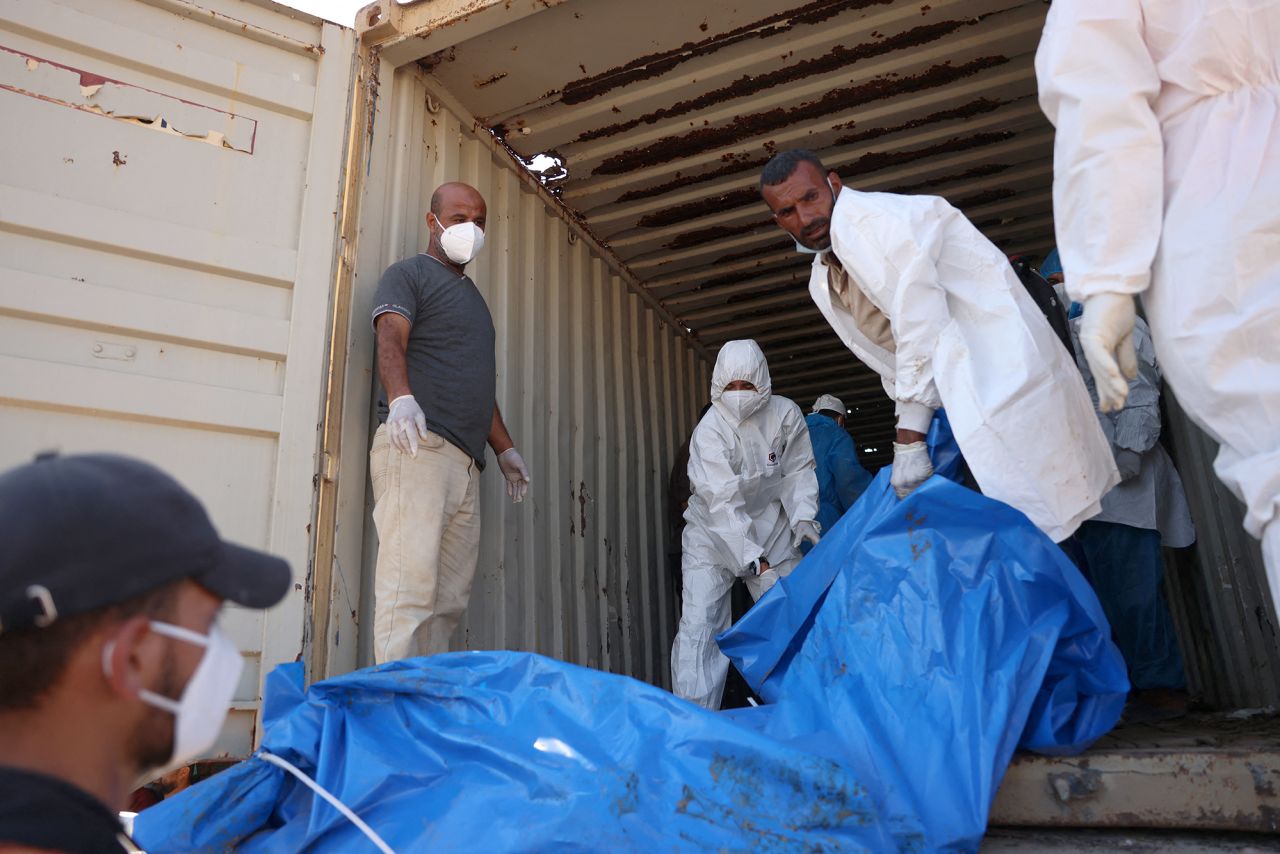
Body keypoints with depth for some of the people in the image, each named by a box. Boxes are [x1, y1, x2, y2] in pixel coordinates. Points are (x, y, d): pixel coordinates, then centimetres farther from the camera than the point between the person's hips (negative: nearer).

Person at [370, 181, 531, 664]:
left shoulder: (473, 295, 31)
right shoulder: (408, 274, 7)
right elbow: (390, 339, -13)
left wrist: (504, 448, 27)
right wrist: (400, 398, -32)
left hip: (465, 460, 8)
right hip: (418, 445, -7)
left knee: (450, 600, 2)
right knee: (410, 590, -14)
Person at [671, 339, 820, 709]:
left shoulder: (785, 414, -9)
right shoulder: (709, 430, -21)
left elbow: (797, 472, -1)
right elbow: (722, 503, -30)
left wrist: (802, 515, -21)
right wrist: (757, 564, -37)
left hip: (771, 527, 3)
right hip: (713, 534, -3)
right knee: (699, 625, -14)